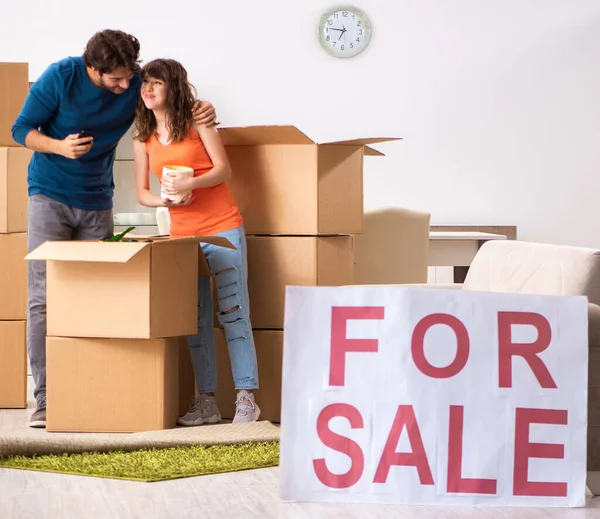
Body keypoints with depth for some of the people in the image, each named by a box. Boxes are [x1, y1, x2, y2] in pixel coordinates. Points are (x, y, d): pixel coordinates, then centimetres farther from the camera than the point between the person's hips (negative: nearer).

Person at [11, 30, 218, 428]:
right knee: (44, 298, -9)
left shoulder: (136, 83, -8)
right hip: (50, 197, -3)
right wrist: (60, 146, -27)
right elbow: (22, 129, -8)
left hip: (97, 203, 3)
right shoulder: (61, 77, -16)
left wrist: (199, 114, -15)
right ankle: (46, 398, -9)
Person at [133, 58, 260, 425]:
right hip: (182, 235, 4)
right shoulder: (144, 137, 9)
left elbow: (224, 170, -6)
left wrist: (189, 183, -23)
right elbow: (142, 193, 9)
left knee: (233, 313, -7)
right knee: (196, 319, 2)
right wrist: (164, 199, -13)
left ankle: (247, 398, -7)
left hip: (222, 228, -4)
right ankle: (206, 401, 4)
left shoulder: (197, 120, -2)